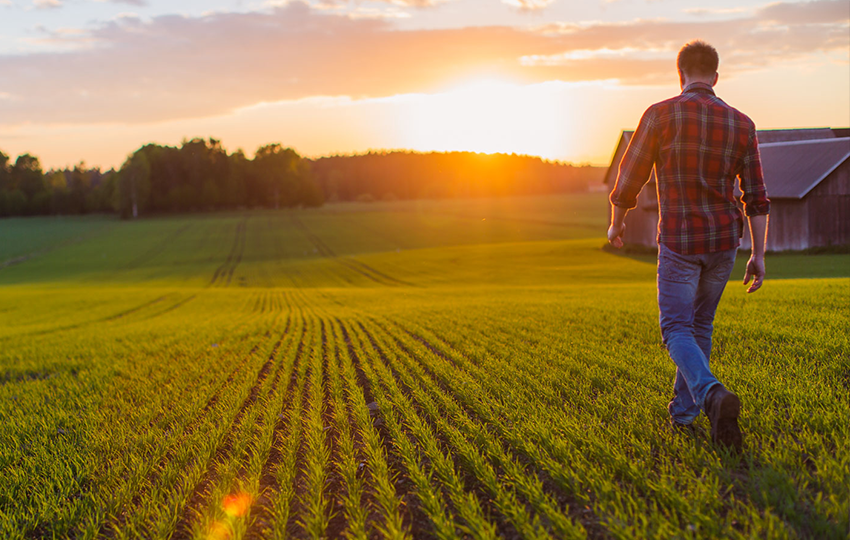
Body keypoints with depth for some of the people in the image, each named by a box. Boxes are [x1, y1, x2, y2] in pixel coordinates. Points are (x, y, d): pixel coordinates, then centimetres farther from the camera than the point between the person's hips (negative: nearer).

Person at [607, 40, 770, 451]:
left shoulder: (660, 115, -11)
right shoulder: (741, 124, 0)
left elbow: (629, 178, -5)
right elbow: (756, 197, -2)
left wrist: (616, 224, 13)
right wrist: (758, 256, 2)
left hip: (679, 243, -4)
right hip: (724, 241, 4)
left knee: (677, 331, 1)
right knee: (700, 324, 21)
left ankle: (712, 395, -27)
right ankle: (683, 410, 28)